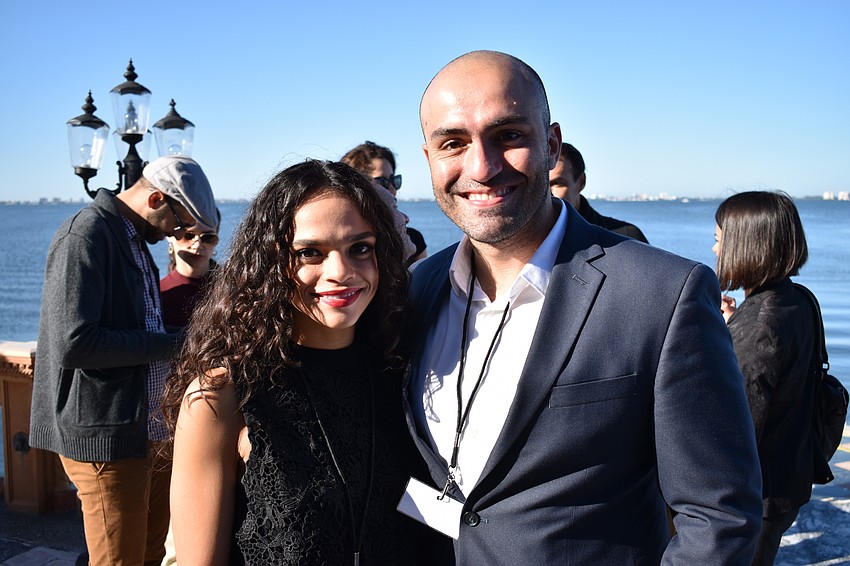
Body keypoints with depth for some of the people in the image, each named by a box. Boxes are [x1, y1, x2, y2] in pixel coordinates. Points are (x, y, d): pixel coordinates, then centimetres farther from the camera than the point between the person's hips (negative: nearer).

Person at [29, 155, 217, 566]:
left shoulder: (135, 241, 13)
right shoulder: (85, 235, -16)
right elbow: (72, 344, -26)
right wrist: (170, 343, -18)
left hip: (145, 430, 9)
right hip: (105, 438, -9)